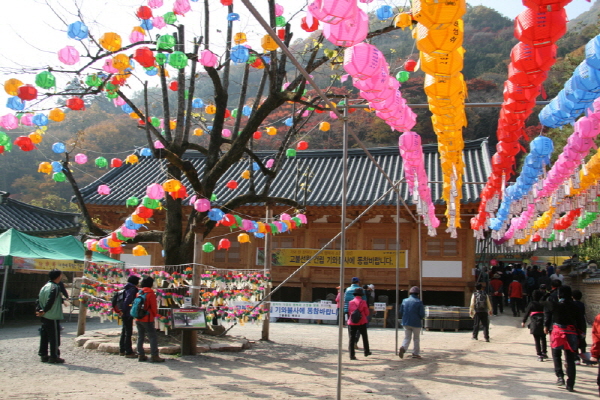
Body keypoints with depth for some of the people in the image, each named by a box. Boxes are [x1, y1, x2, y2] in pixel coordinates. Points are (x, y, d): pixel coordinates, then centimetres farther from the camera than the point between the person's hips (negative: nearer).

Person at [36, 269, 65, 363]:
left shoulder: (45, 286, 13)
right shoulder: (55, 287, -15)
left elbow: (39, 299, 10)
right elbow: (50, 301, -23)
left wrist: (38, 310, 4)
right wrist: (44, 311, -14)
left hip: (44, 316, 9)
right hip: (53, 316, -9)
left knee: (44, 336, 14)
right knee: (54, 336, -2)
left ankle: (43, 355, 20)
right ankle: (54, 357, 1)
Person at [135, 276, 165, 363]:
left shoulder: (139, 293, 9)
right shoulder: (151, 293, -10)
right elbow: (154, 307, -9)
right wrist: (155, 314, 8)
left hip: (138, 319, 7)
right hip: (147, 319, -7)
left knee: (140, 337, 13)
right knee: (153, 337, -4)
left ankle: (140, 355, 15)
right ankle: (154, 356, -9)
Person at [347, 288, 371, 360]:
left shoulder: (350, 302, 2)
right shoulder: (363, 302, -6)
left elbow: (348, 312, 8)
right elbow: (367, 313, -2)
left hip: (352, 323, 1)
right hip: (361, 322, -1)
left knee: (352, 339, 2)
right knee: (365, 337, 18)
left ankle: (352, 355, -4)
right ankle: (366, 352, 29)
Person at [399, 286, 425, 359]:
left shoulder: (404, 301, 2)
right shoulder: (419, 302, -9)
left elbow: (401, 312, 6)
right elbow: (422, 314, -11)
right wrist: (420, 318, 11)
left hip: (406, 323, 3)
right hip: (416, 323, -3)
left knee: (407, 338, 9)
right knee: (416, 338, 12)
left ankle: (403, 348, -17)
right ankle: (415, 353, 14)